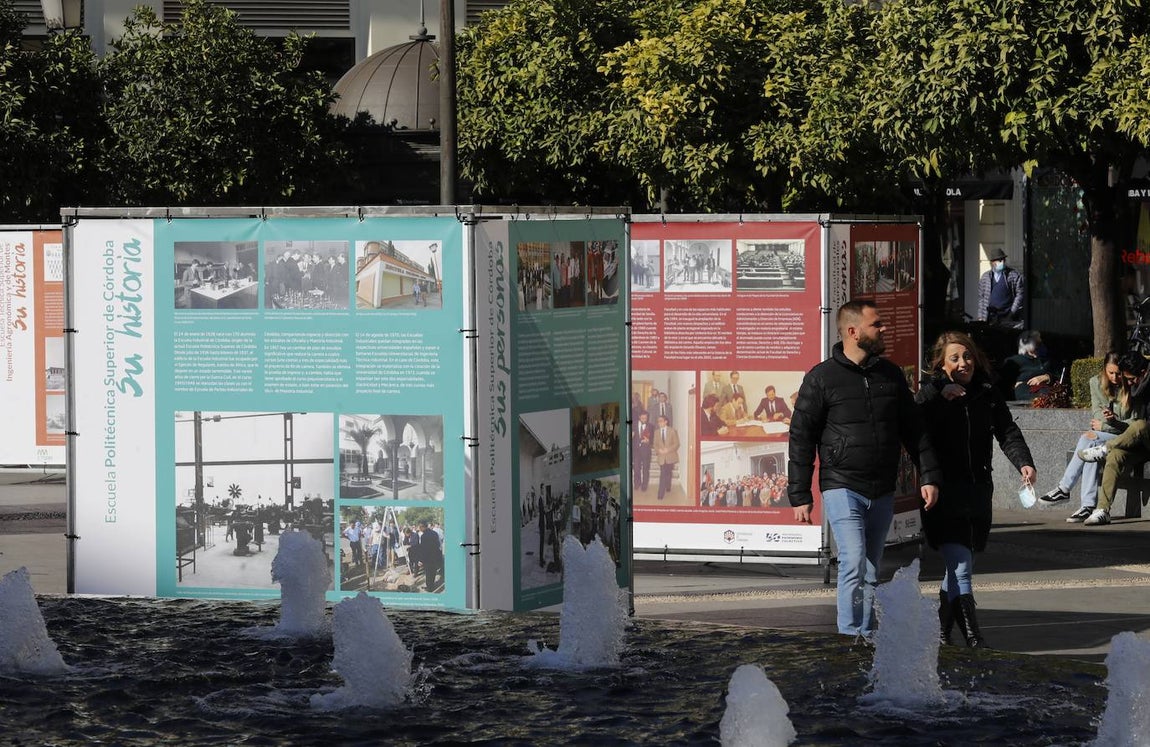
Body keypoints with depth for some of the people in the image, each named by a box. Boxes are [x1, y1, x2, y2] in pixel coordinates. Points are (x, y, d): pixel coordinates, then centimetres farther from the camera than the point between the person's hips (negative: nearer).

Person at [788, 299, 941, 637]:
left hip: (882, 494, 5)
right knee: (854, 563, -16)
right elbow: (801, 438, -1)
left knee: (871, 572, 8)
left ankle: (867, 638, 12)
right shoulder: (821, 378, -3)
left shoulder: (891, 375, 11)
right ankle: (850, 639, -14)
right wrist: (800, 496, -5)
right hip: (842, 488, -5)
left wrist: (929, 476, 9)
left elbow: (913, 430, 18)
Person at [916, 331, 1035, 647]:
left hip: (978, 491, 5)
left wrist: (1023, 462, -17)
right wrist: (940, 396, -23)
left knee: (959, 565, 14)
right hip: (943, 491, -5)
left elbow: (1007, 432, -1)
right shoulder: (930, 393, -1)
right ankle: (972, 638, -18)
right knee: (961, 567, -14)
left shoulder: (988, 395, 9)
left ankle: (941, 630, 29)